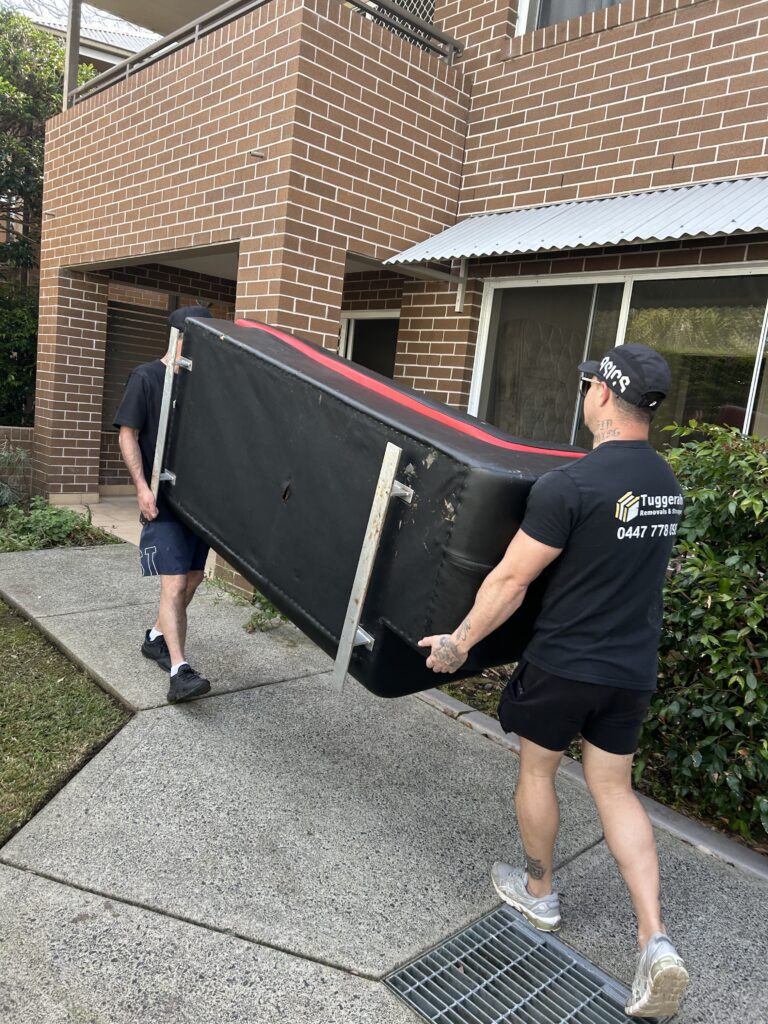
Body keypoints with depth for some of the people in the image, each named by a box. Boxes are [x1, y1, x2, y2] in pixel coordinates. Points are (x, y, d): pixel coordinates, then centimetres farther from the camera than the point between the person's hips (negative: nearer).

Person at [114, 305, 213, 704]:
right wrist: (142, 486, -18)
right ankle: (179, 672, -11)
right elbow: (128, 436, -7)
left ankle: (156, 637, 33)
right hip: (163, 500, -6)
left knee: (193, 578, 12)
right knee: (174, 584, -11)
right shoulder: (146, 377, -5)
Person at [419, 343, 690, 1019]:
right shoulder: (666, 482, 2)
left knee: (536, 771, 17)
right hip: (633, 668, 7)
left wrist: (459, 643, -6)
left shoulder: (569, 485, -23)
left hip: (564, 665, -6)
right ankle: (657, 941, 12)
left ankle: (539, 892, 38)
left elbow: (510, 581, -19)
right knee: (614, 790, 17)